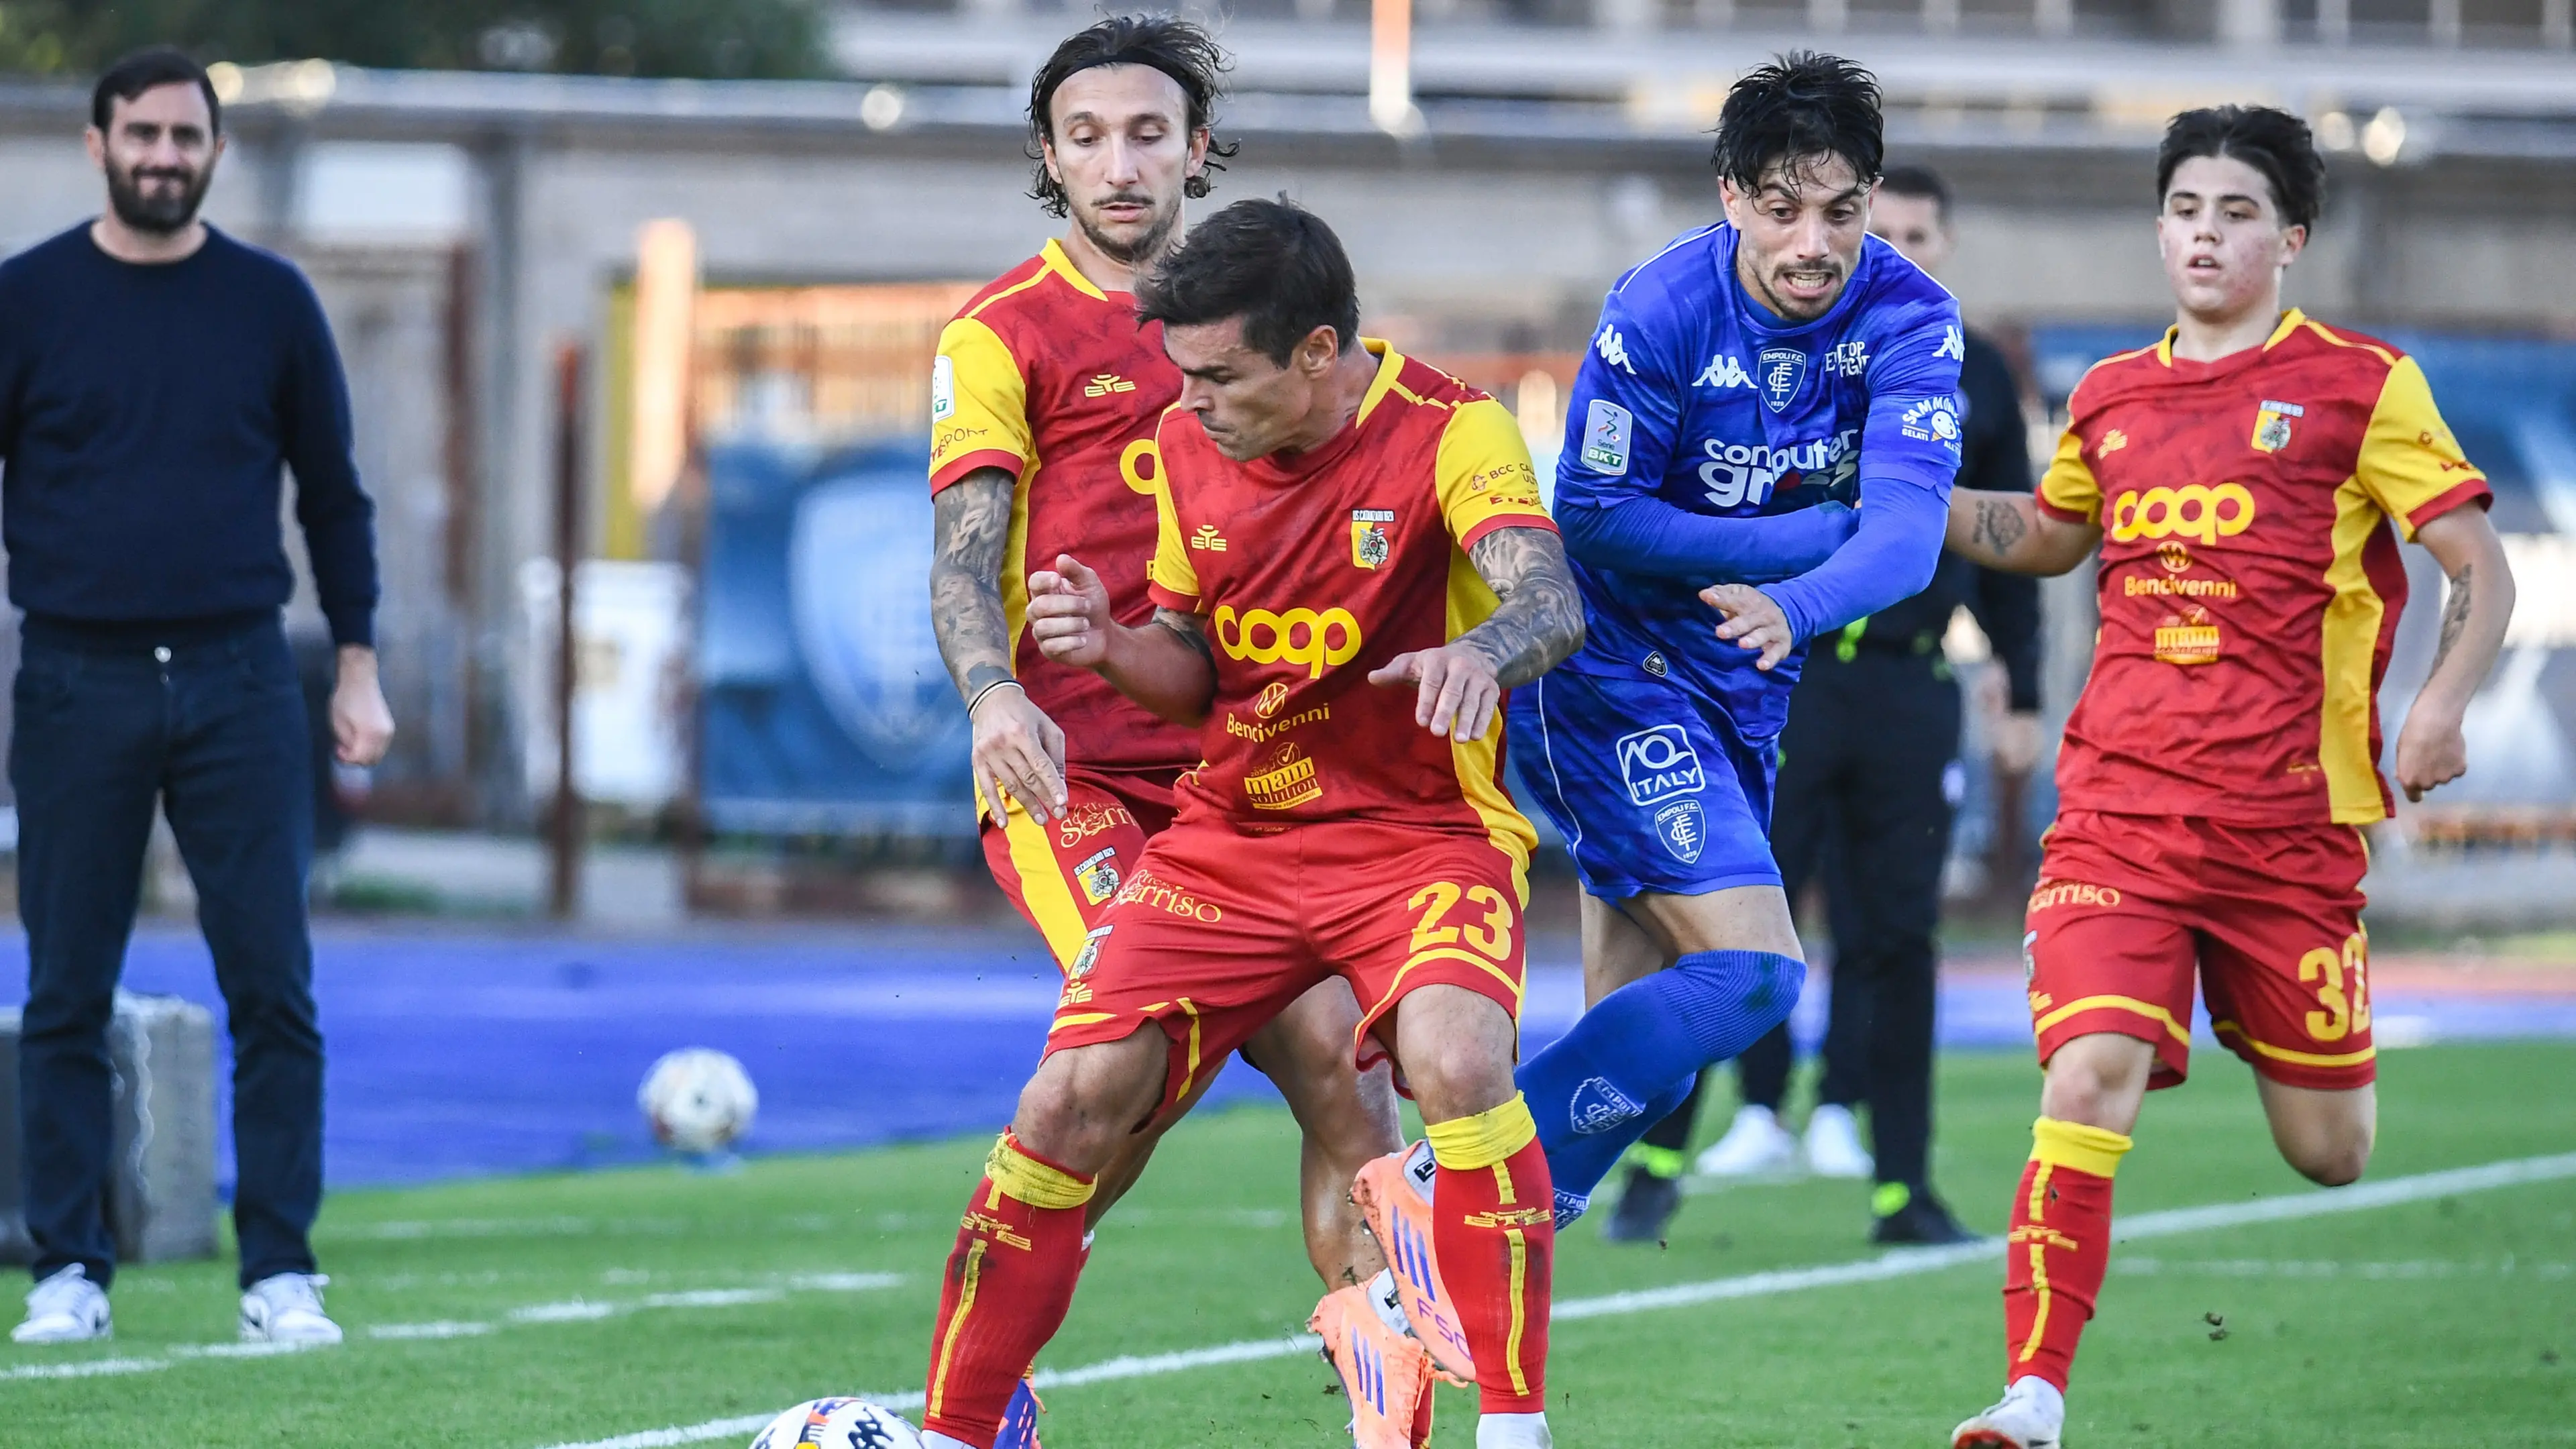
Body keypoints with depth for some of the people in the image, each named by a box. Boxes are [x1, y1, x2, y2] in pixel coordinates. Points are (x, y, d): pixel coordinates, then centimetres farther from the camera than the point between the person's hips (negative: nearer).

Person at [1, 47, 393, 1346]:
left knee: (273, 992, -4)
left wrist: (358, 668, 5)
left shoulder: (270, 303, 6)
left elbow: (332, 497, 12)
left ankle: (280, 1275, 0)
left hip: (239, 685, 0)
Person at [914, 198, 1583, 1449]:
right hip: (1231, 834, 5)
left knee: (1457, 1062, -32)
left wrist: (1483, 653, -54)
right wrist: (1111, 648, -9)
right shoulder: (1188, 444, 3)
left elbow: (1550, 603, -30)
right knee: (1074, 1097, -11)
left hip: (1422, 834, -4)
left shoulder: (1451, 432, -14)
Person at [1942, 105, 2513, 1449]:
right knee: (2089, 1075, -20)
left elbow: (2481, 567, -1)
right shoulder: (2108, 399, 13)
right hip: (2119, 807, 2)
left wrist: (2441, 704, -17)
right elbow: (2051, 534, 33)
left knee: (2330, 1155, 6)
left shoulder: (2360, 386, 1)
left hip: (2291, 820, -2)